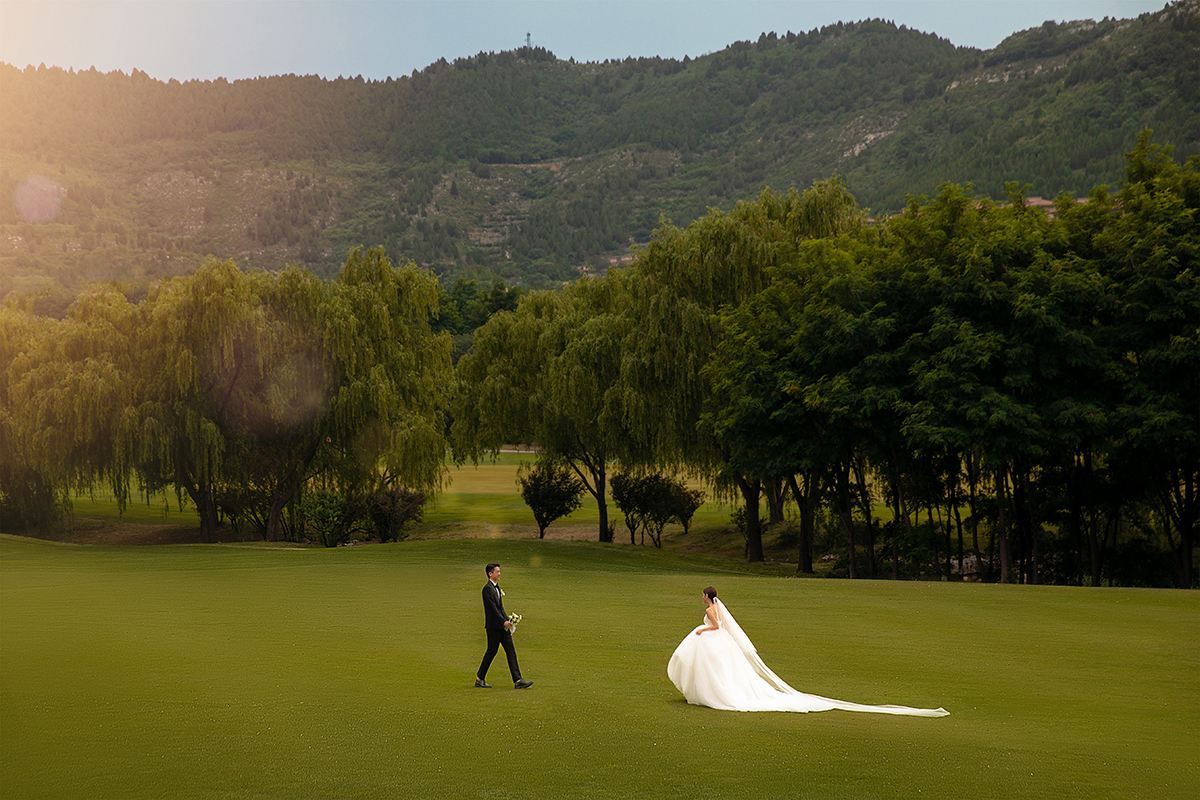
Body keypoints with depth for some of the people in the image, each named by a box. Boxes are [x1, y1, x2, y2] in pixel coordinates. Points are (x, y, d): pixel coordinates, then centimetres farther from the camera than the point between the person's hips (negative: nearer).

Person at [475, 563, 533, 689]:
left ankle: (517, 680, 0)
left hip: (502, 626, 9)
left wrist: (507, 620, 12)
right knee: (491, 652, 0)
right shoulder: (487, 589, -14)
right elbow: (493, 608, -20)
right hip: (493, 626, -9)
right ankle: (480, 680, 13)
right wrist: (504, 622, -22)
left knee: (511, 651, 2)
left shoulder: (497, 587, 16)